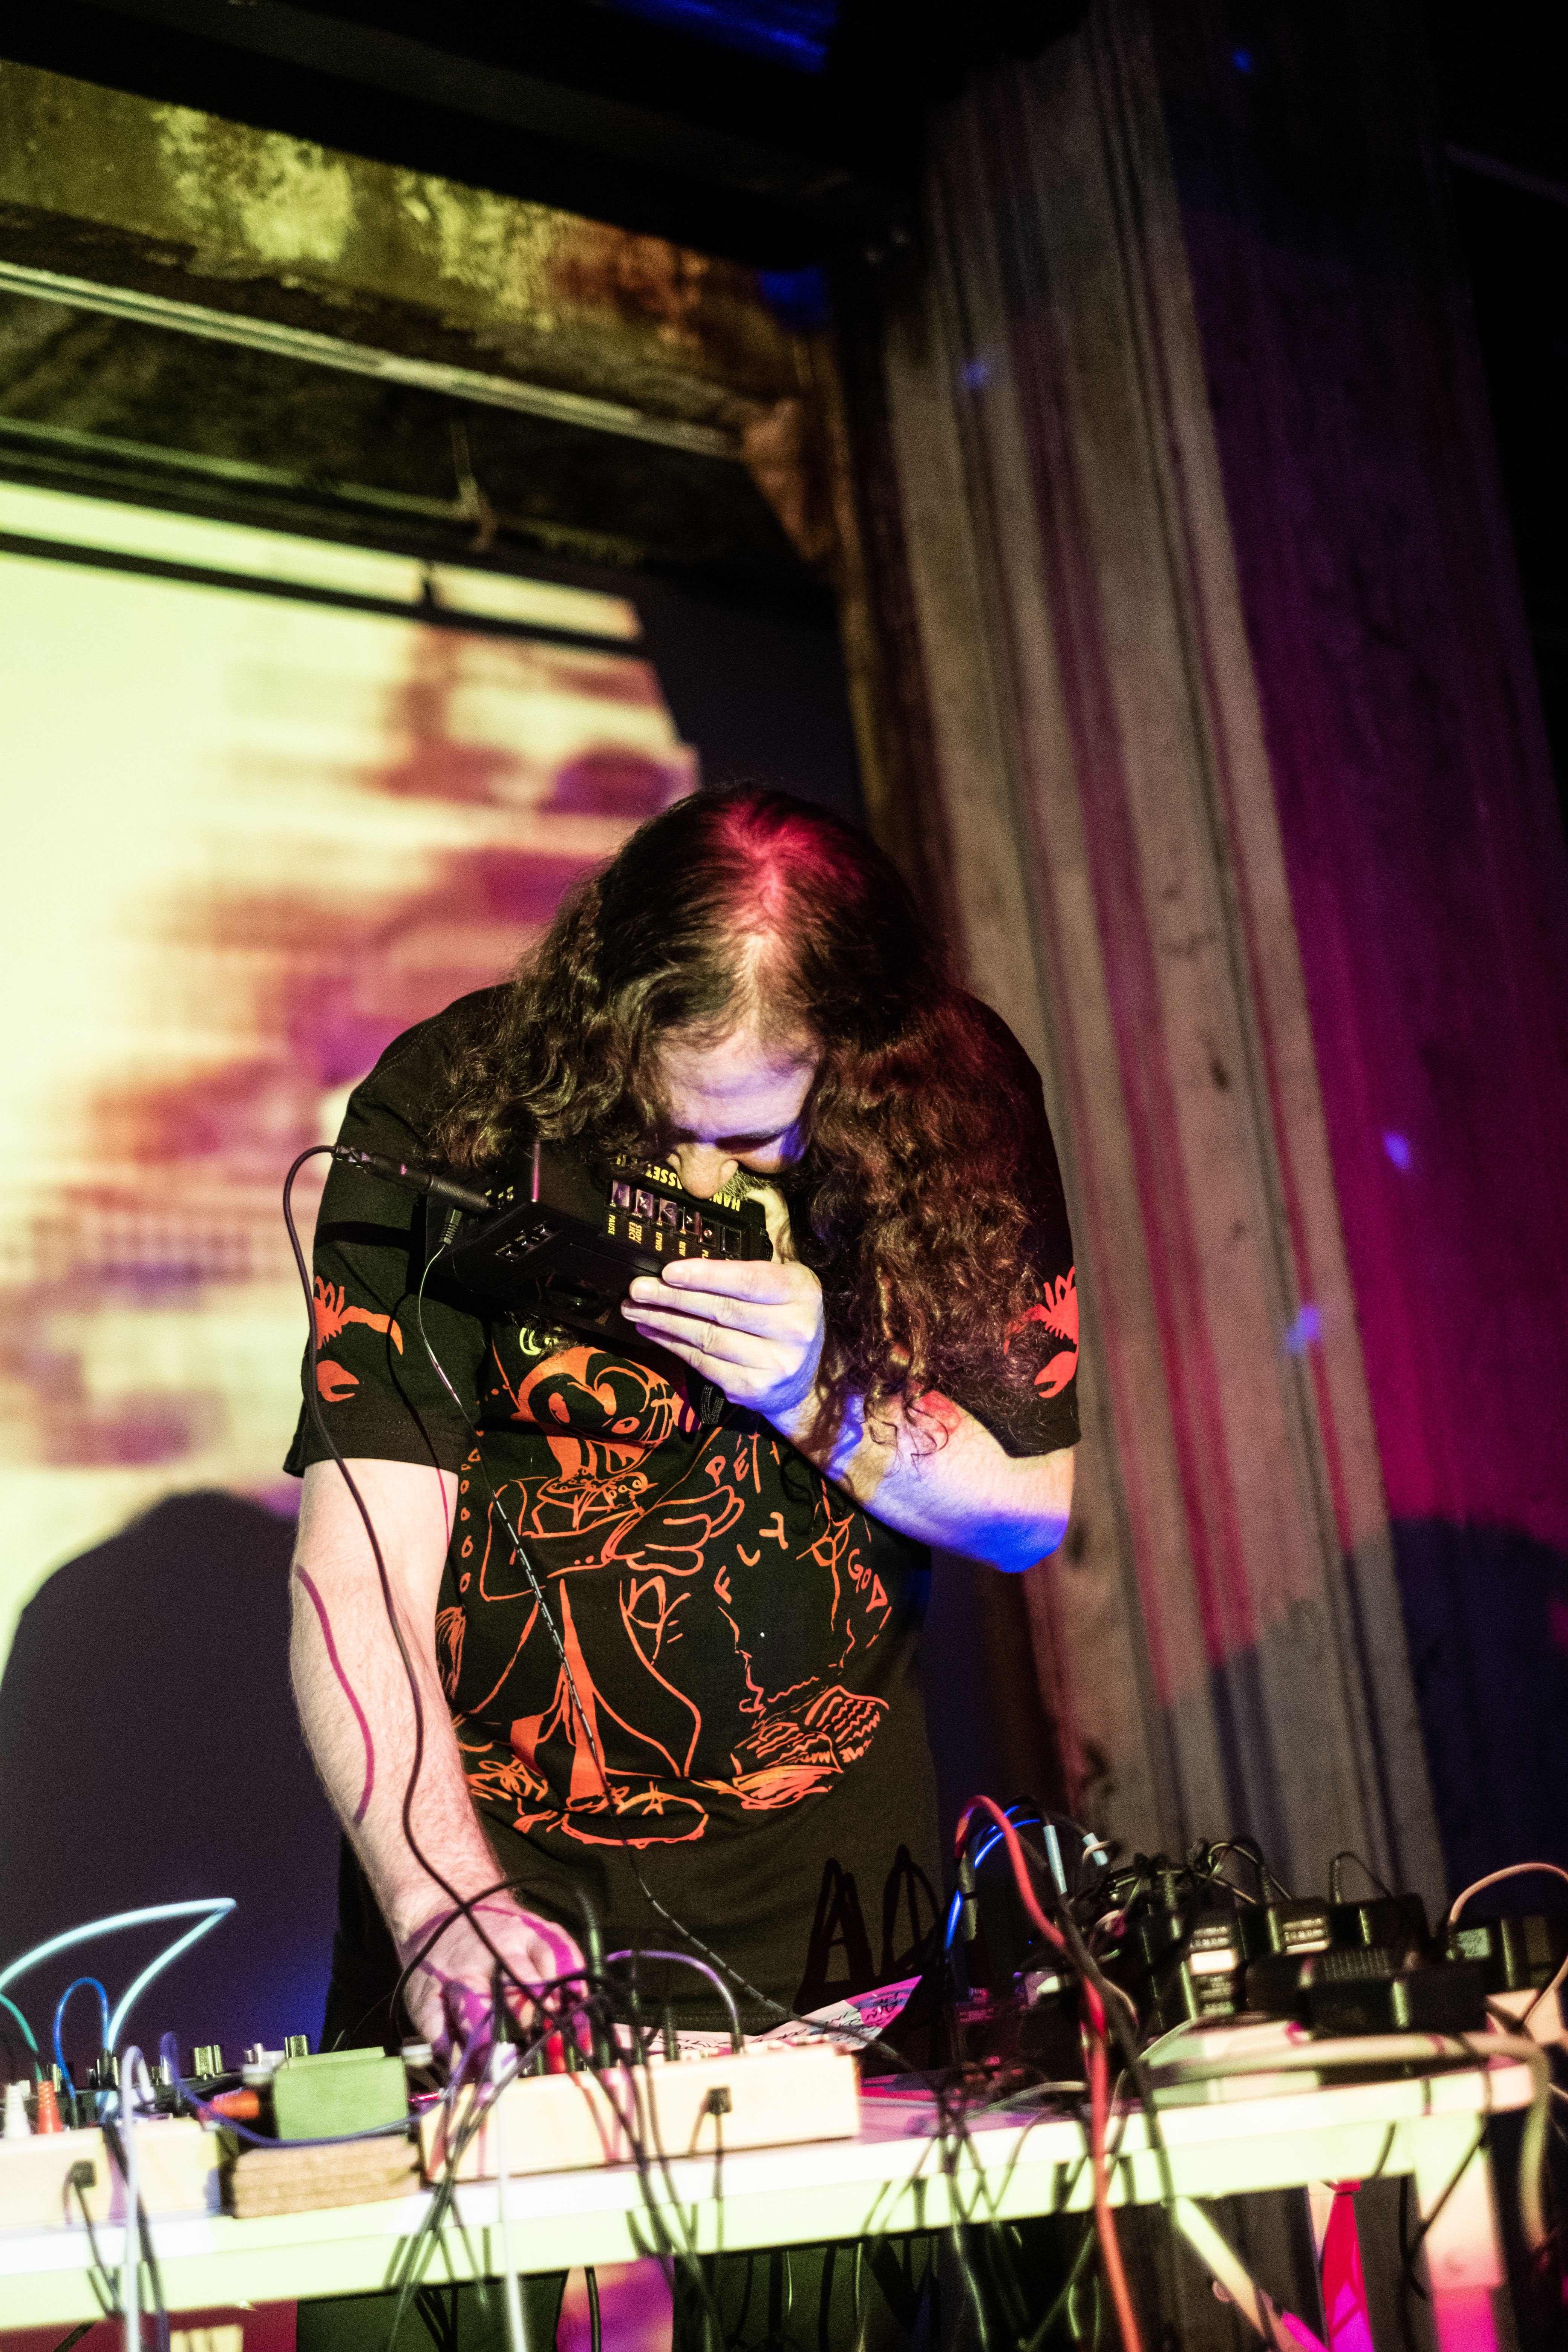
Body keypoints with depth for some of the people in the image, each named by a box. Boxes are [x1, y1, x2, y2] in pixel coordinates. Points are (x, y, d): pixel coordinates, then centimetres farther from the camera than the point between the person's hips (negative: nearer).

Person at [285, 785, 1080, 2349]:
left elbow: (1038, 1503, -1)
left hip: (829, 1864, 2)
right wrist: (442, 1904, -36)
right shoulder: (447, 1121, -19)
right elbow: (355, 1579, -23)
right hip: (493, 1843, -2)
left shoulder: (958, 1113, -11)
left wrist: (827, 1401, -20)